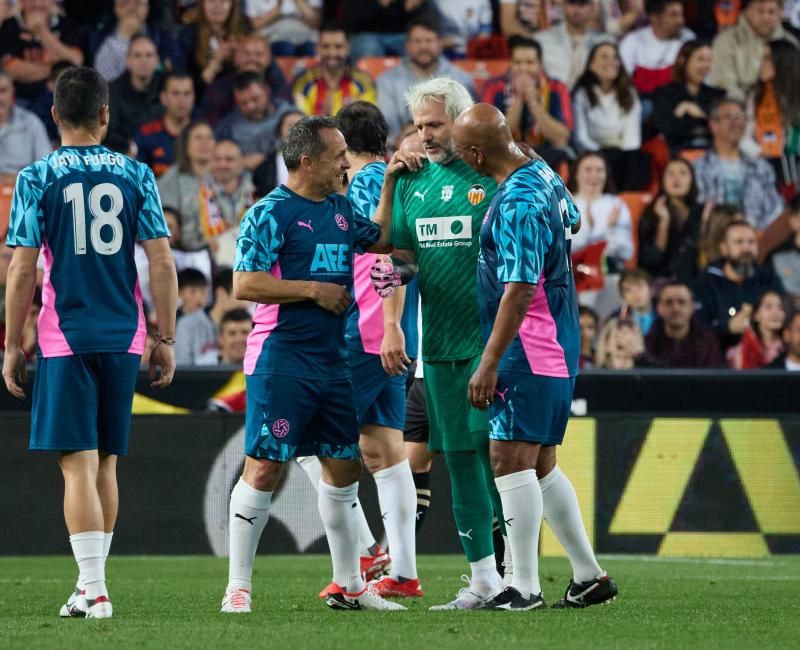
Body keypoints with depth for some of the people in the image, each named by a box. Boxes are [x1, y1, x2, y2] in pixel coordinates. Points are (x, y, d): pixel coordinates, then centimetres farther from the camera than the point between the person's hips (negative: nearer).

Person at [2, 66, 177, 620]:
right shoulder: (135, 175, 3)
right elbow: (162, 264, 1)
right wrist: (166, 339, 8)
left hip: (66, 339, -3)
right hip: (123, 338, 3)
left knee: (78, 463, -4)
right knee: (105, 464, 14)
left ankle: (94, 590, -12)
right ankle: (92, 583, 20)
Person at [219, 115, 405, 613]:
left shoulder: (341, 209, 14)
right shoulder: (271, 213, -9)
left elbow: (381, 239, 31)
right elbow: (245, 284, -16)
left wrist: (390, 182, 19)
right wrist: (314, 290, -13)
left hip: (333, 361, 8)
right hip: (282, 362, -8)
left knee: (344, 466, 11)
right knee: (265, 468, -8)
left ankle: (349, 586, 21)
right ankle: (238, 588, -3)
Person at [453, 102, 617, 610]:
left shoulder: (518, 203, -20)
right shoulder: (545, 176, 9)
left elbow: (520, 291, -25)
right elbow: (573, 221, 31)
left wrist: (488, 365, -23)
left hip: (528, 352, -10)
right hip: (558, 348, 10)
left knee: (512, 459, -8)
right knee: (541, 464, 13)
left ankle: (525, 587, -8)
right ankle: (589, 576, 16)